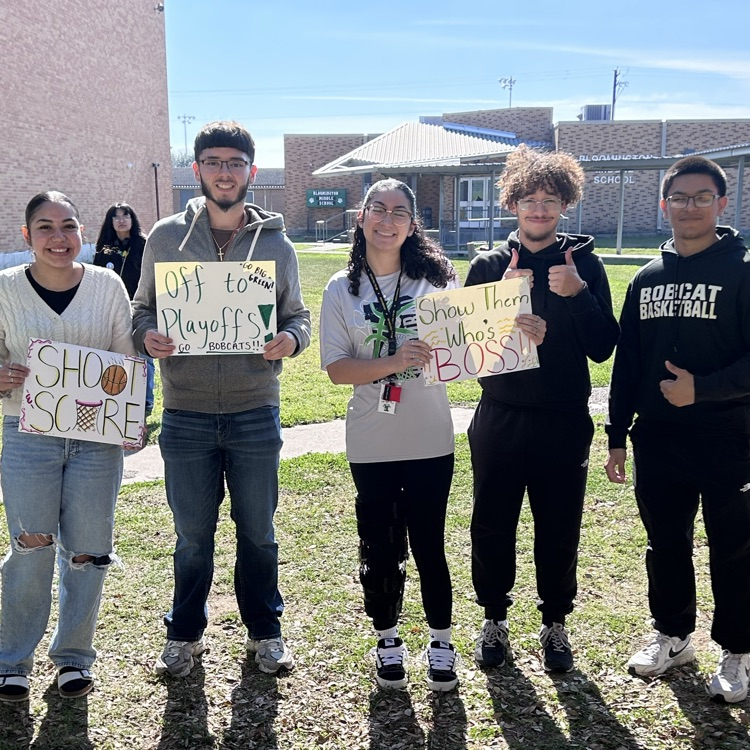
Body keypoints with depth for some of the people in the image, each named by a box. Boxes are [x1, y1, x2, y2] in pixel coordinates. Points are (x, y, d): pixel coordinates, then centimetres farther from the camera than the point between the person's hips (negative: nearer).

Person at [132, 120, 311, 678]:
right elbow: (142, 309, 9)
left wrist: (290, 338, -14)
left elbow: (298, 315, 9)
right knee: (193, 534, 11)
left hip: (255, 412, 0)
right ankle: (185, 634, 32)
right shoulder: (167, 237, 3)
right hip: (186, 415, 0)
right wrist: (148, 334, -14)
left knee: (258, 533, 12)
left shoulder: (276, 243, 3)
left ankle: (265, 631, 32)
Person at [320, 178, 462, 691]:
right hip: (372, 445, 1)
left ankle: (441, 642, 29)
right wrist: (394, 362, -22)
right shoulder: (342, 289, -1)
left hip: (430, 441, 0)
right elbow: (337, 368, -6)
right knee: (380, 547, 12)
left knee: (428, 545, 8)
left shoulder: (436, 278, -1)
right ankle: (387, 639, 34)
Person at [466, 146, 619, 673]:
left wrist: (578, 294, -18)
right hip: (499, 420, 1)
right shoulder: (489, 266, 2)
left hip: (564, 422, 0)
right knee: (492, 527, 10)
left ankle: (555, 624, 30)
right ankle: (495, 619, 30)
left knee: (559, 531, 10)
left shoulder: (584, 264, 0)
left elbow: (603, 348, -5)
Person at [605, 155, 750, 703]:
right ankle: (673, 636, 35)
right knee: (666, 546, 16)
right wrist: (618, 435, 9)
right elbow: (627, 362, 10)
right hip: (657, 442, 5)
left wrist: (702, 388, -25)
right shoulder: (648, 279, 8)